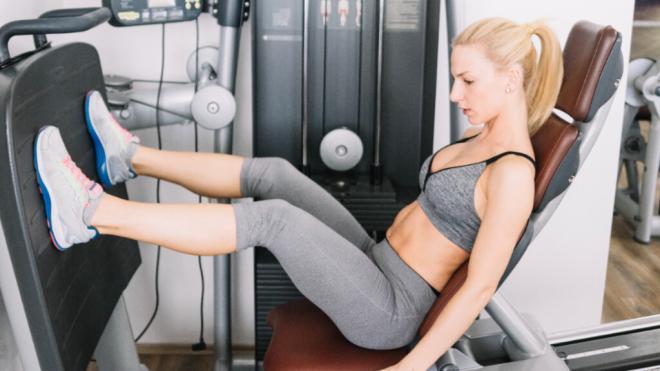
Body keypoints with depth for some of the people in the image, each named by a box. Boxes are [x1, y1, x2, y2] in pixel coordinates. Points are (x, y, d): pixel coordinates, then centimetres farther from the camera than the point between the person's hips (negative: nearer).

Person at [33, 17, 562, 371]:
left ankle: (92, 214, -19)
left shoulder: (513, 175, -21)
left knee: (270, 218, -24)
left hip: (389, 312, -9)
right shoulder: (483, 136, 6)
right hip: (376, 262, 9)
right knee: (273, 174, 0)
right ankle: (130, 158, 11)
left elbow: (479, 287, -22)